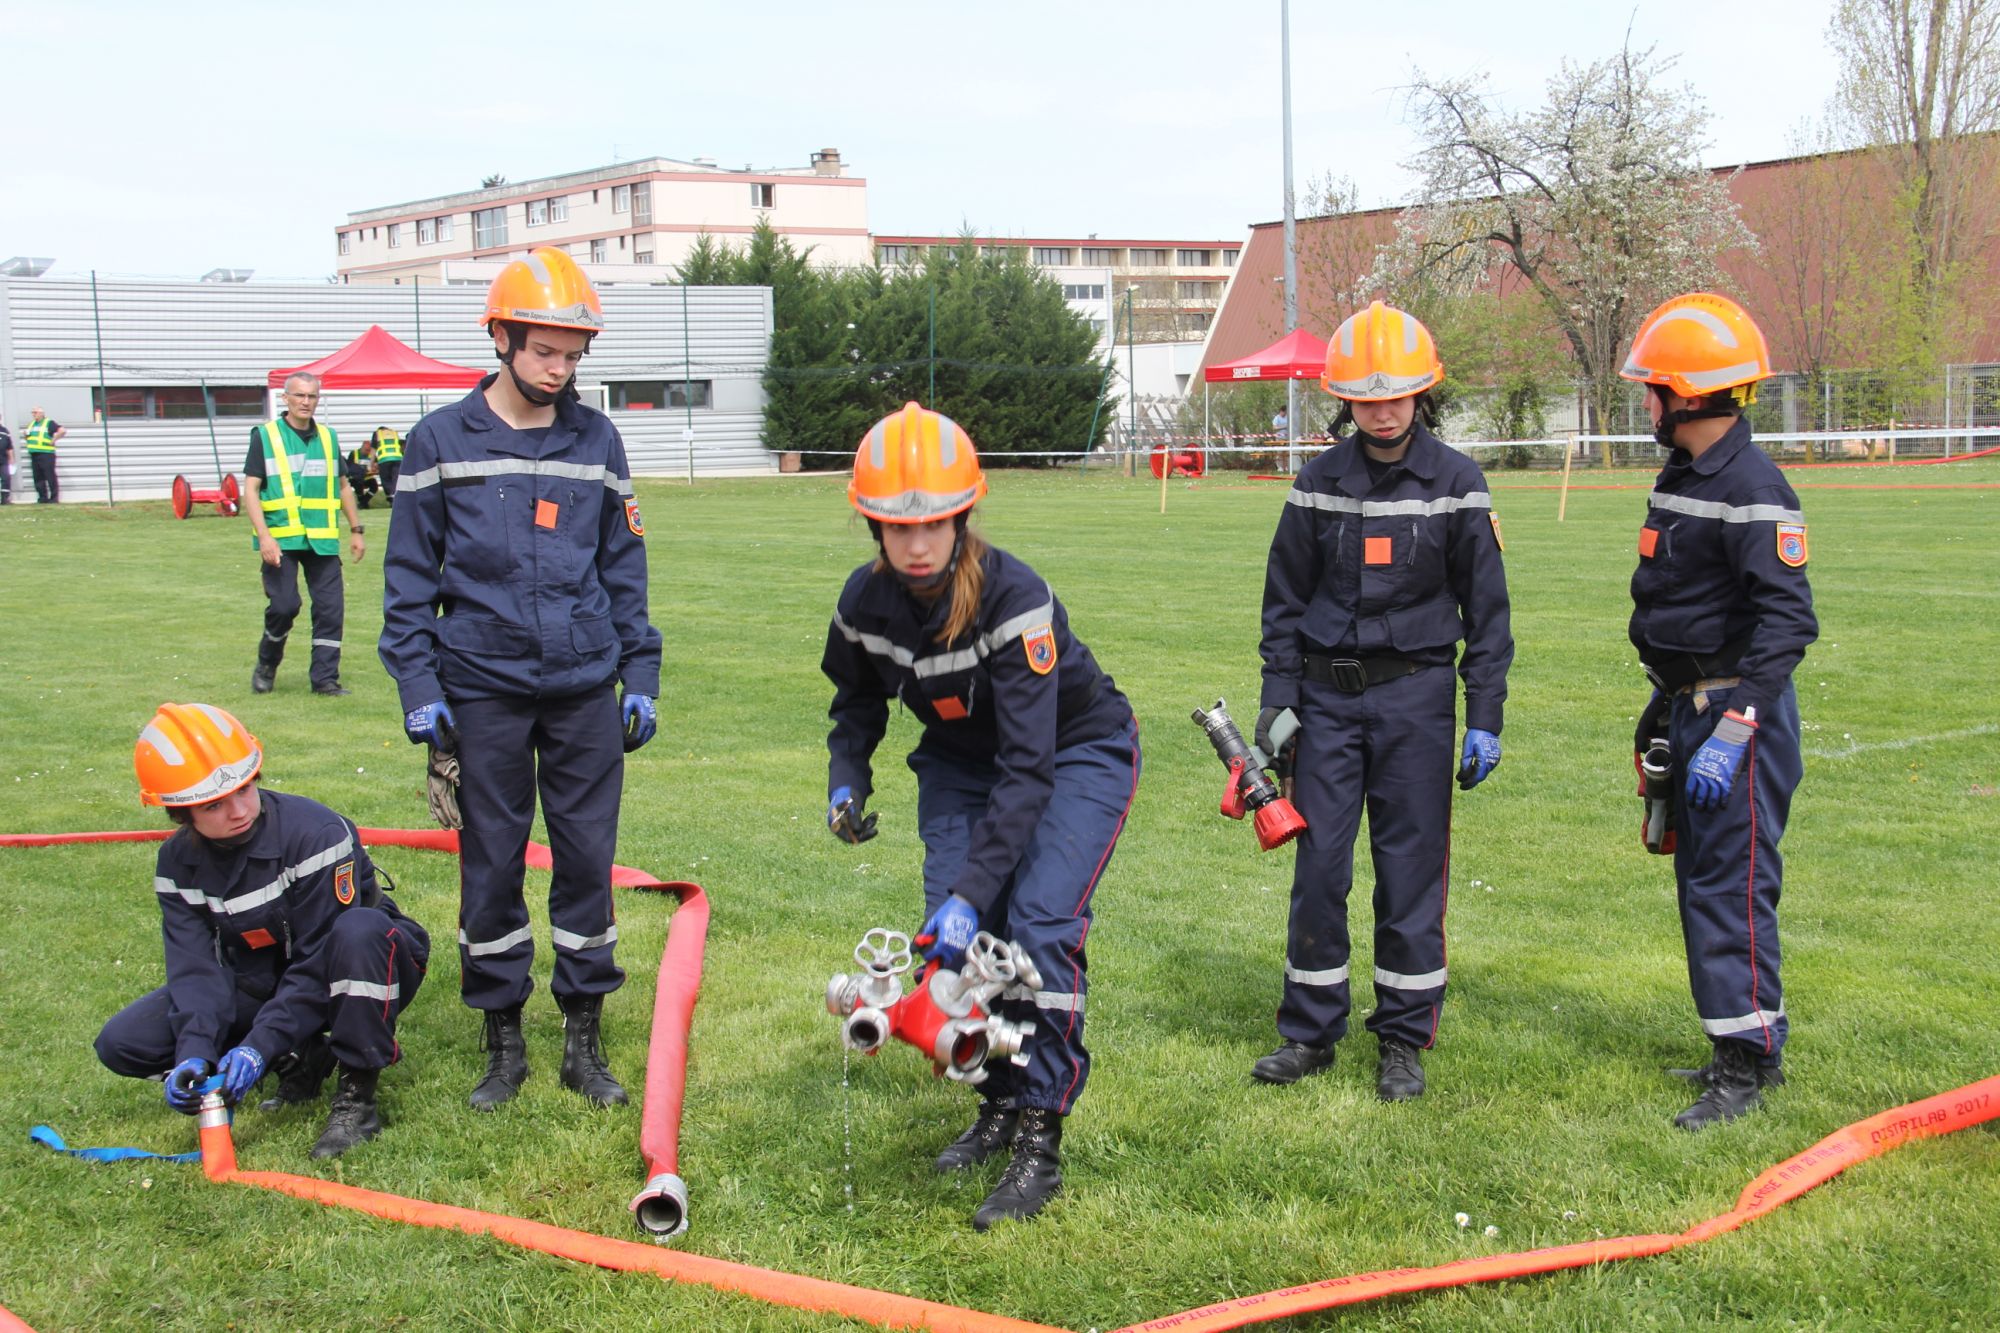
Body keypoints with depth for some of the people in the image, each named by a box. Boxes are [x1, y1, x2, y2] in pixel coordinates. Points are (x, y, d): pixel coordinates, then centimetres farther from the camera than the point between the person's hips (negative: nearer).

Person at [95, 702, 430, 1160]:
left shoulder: (317, 833, -27)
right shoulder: (179, 863, -7)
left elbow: (318, 961, -26)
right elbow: (196, 966, -13)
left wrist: (260, 1046, -32)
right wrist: (194, 1050, -31)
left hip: (346, 980, -5)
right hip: (262, 985, 6)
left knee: (360, 928, -42)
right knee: (122, 1043, -10)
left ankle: (357, 1095, -25)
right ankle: (299, 1060, -2)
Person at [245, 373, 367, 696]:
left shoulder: (328, 437, 13)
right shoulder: (265, 436, 1)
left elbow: (343, 486, 24)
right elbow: (251, 490, -4)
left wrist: (356, 529, 19)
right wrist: (264, 536, -15)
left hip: (322, 539, 4)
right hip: (280, 539, -4)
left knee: (331, 608, -1)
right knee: (284, 605, -11)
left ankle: (325, 678, 7)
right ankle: (266, 666, 15)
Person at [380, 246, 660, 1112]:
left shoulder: (596, 442, 7)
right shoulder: (442, 442, 1)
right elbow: (410, 575, 3)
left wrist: (640, 676, 8)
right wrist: (418, 687, -4)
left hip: (585, 690, 2)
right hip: (484, 691, -1)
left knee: (588, 860, 4)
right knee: (491, 865, 6)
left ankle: (584, 1040, 16)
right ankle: (504, 1041, 19)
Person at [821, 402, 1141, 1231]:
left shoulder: (1015, 599, -34)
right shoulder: (866, 600, -16)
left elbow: (1028, 768, -35)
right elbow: (856, 701, 7)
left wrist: (975, 891, -39)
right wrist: (847, 781, -12)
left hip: (1076, 753, -5)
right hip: (962, 757, 5)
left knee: (1039, 923, -21)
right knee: (954, 925, -9)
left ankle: (1040, 1144, -14)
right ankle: (998, 1105, 12)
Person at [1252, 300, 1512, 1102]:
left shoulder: (1456, 484, -1)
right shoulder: (1318, 484, 4)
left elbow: (1485, 608, 1)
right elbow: (1285, 600, 9)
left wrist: (1484, 719, -3)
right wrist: (1278, 699, 1)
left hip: (1416, 696, -2)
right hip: (1328, 695, 2)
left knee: (1411, 868, 2)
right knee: (1319, 864, 3)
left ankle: (1404, 1039, 14)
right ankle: (1310, 1030, 16)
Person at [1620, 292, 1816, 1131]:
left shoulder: (1753, 491, -19)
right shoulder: (1681, 477, 12)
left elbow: (1786, 623, -25)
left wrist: (1732, 732, -30)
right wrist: (1665, 703, 25)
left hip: (1739, 711, -10)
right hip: (1693, 707, 10)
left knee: (1730, 883, -7)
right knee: (1701, 879, 15)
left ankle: (1747, 1064, 0)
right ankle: (1750, 1040, 26)